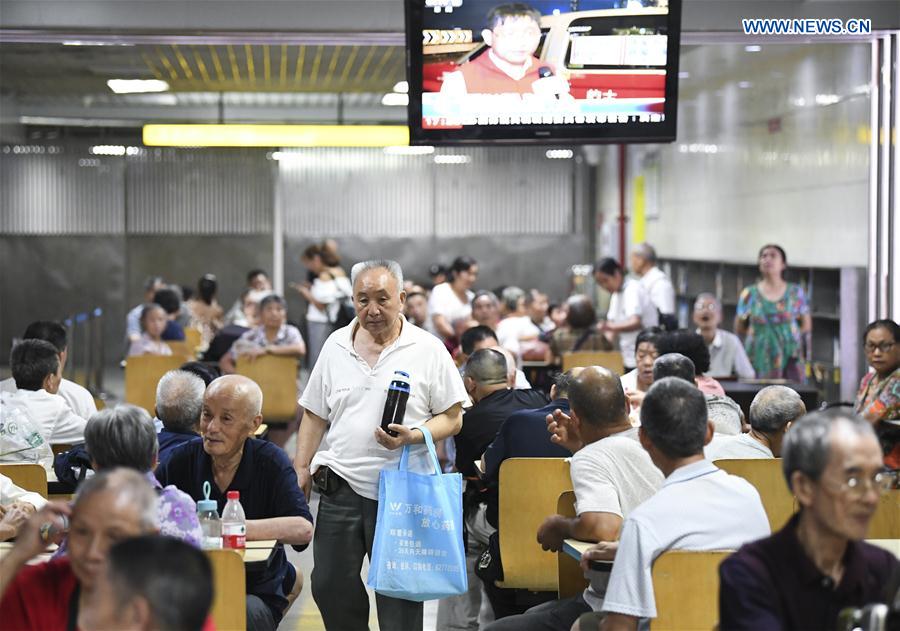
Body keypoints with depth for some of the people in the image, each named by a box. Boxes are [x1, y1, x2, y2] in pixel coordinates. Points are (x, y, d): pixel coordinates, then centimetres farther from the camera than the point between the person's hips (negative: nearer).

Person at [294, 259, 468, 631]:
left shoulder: (428, 350, -2)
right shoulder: (336, 346, 10)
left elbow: (452, 418, -2)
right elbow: (315, 415, 15)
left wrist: (412, 436, -18)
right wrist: (301, 468, 8)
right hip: (341, 485, 4)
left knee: (399, 594, 3)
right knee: (329, 585, 8)